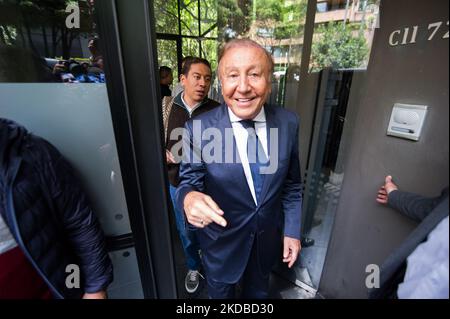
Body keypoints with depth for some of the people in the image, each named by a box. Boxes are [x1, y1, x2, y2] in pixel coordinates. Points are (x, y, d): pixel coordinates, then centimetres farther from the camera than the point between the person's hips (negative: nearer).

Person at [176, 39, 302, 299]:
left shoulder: (289, 122, -13)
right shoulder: (198, 129, -22)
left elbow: (292, 183, -3)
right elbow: (189, 181, -13)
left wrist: (292, 230, 0)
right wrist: (189, 197, -36)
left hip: (269, 237, 3)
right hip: (222, 240, -2)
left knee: (259, 291, 32)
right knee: (221, 292, 29)